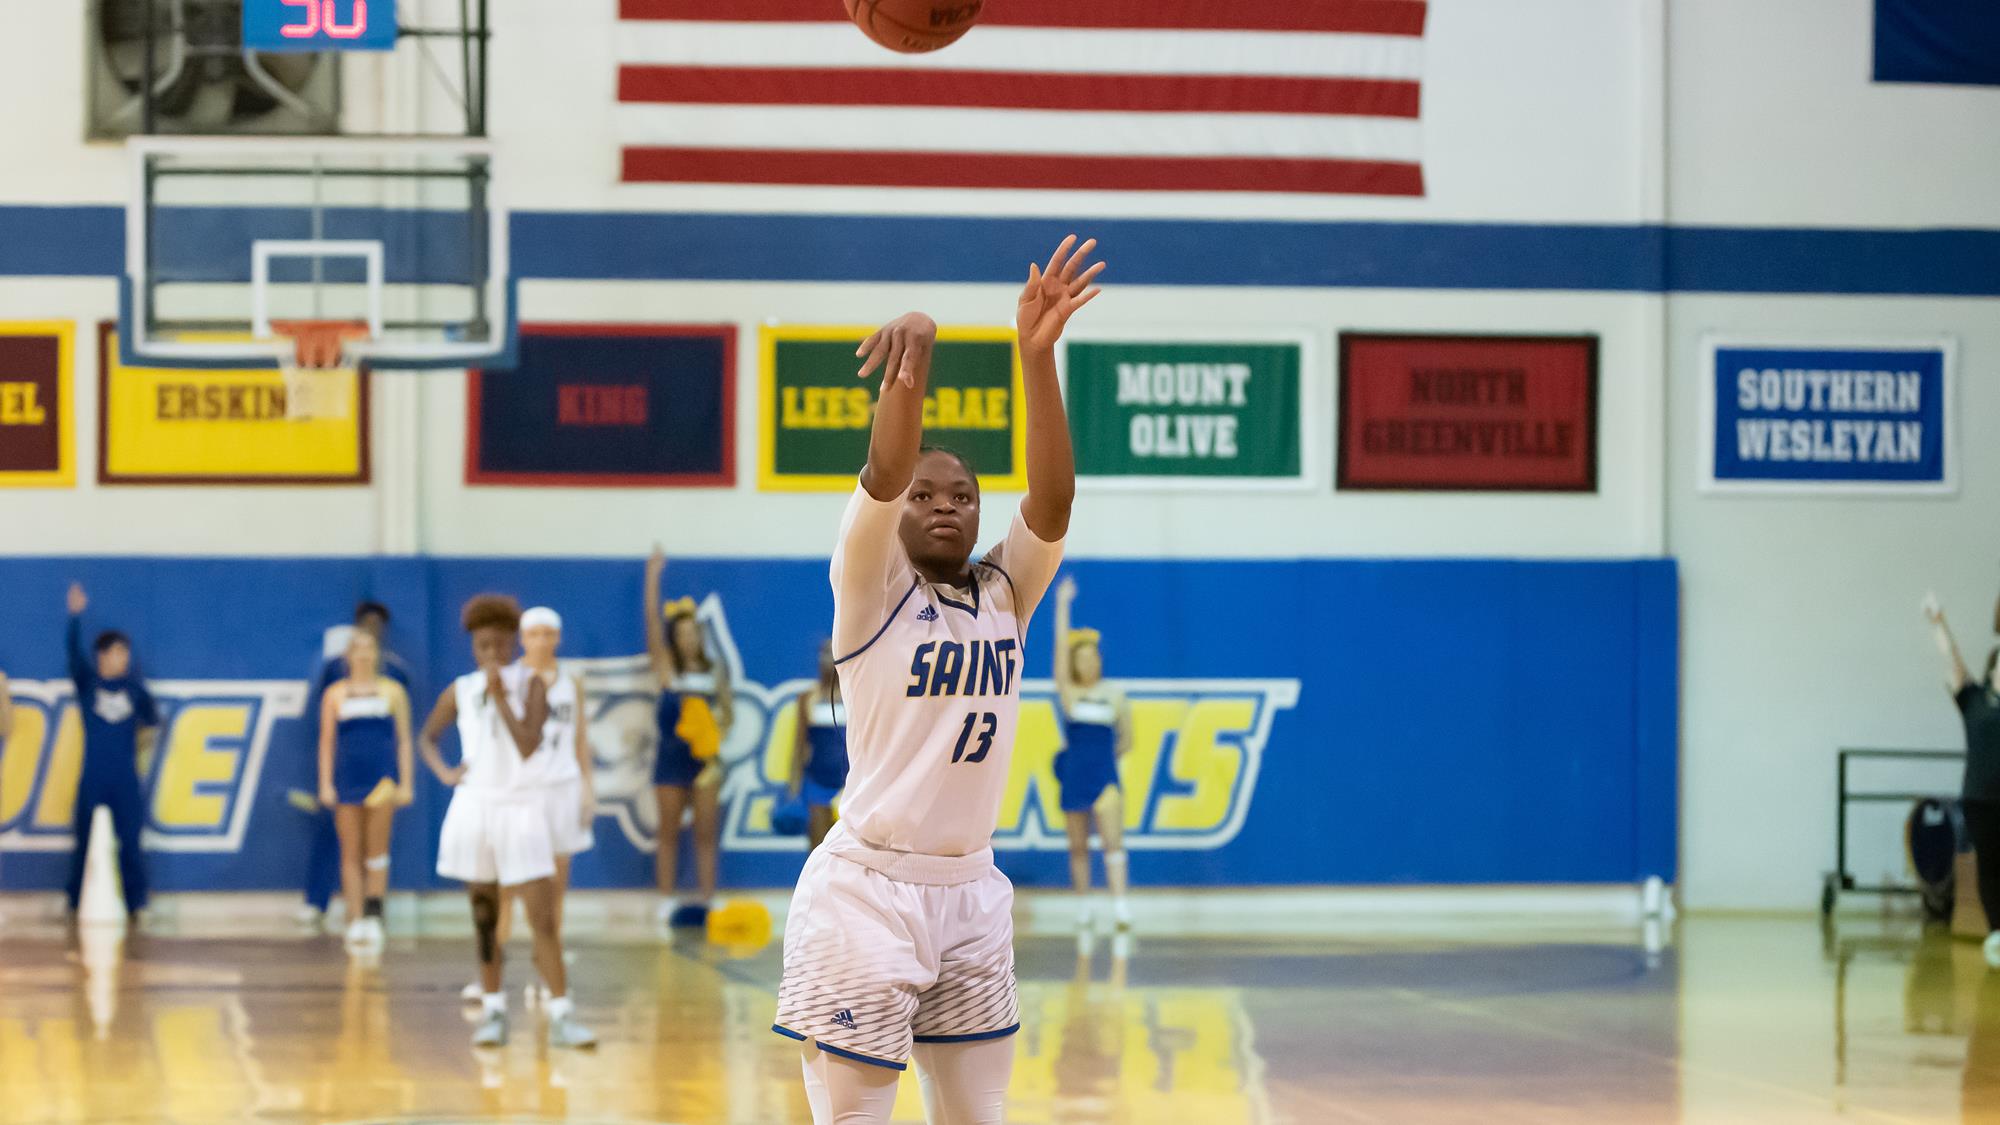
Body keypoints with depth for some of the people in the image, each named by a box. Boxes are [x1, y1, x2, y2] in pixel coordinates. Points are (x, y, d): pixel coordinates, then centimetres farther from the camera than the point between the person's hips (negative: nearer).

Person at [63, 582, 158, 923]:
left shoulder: (134, 687, 7)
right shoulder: (87, 683, 2)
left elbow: (152, 717, 10)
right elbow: (74, 652, -12)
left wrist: (149, 730, -10)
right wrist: (75, 616, -24)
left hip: (126, 779, 1)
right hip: (93, 779, -1)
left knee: (130, 843, 1)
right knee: (85, 843, 2)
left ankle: (136, 904, 5)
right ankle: (78, 904, 9)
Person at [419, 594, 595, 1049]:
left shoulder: (531, 685, -3)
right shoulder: (460, 692, 5)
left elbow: (528, 746, -16)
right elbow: (427, 737, 20)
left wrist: (500, 696, -18)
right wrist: (443, 772, 2)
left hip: (522, 810, -3)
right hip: (474, 809, 3)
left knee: (544, 917, -8)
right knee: (484, 917, 7)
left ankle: (561, 1016, -10)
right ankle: (493, 1009, 16)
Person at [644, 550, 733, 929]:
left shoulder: (715, 670, 7)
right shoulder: (667, 667, 0)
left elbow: (728, 709, 12)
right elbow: (652, 623, -10)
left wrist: (719, 736, -7)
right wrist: (653, 577, -17)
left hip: (705, 758, 2)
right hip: (671, 758, -1)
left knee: (707, 833, 1)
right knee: (669, 832, 2)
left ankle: (705, 900, 4)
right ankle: (667, 902, 5)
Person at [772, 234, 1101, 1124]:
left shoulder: (1005, 595, 8)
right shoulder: (870, 586, -3)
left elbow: (1054, 498, -8)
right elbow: (883, 472, -21)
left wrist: (1037, 355, -22)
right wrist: (915, 354, -39)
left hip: (970, 892, 5)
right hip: (868, 889, -5)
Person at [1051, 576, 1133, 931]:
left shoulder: (1114, 696, 3)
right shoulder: (1068, 692, 1)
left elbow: (1125, 738, 14)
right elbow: (1061, 648, -8)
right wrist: (1062, 605, -14)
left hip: (1105, 777, -1)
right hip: (1073, 778, 1)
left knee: (1113, 840, -14)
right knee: (1078, 846, 7)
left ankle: (1120, 904, -21)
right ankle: (1084, 906, 17)